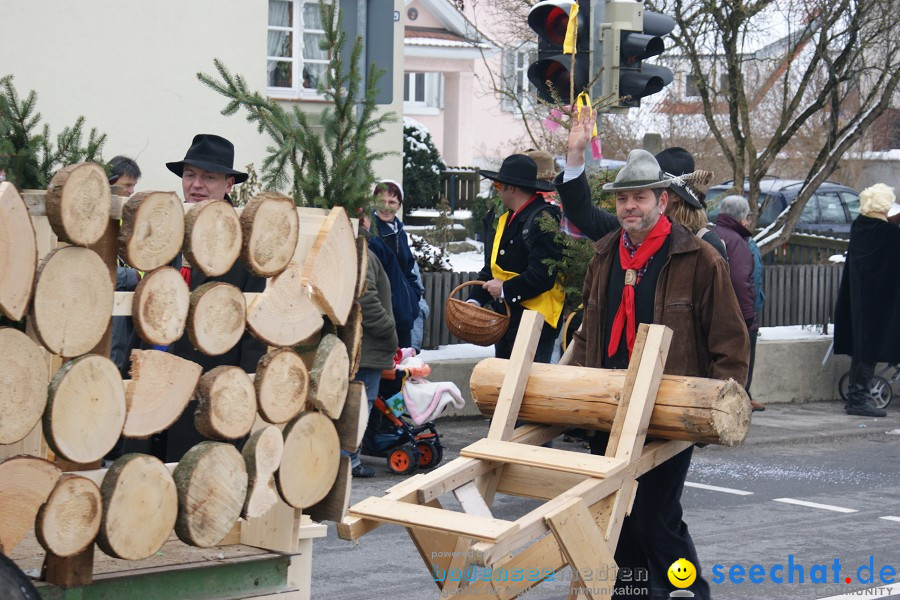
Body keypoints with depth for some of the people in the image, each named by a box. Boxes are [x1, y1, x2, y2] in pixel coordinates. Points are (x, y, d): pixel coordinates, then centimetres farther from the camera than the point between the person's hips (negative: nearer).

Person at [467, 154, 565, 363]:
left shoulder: (544, 219, -14)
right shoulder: (505, 219, 15)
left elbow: (543, 275, -21)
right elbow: (492, 266, 17)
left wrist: (505, 289, -14)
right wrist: (475, 300, 3)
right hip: (506, 318, 9)